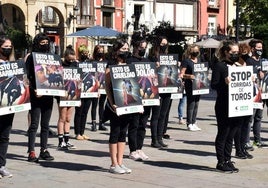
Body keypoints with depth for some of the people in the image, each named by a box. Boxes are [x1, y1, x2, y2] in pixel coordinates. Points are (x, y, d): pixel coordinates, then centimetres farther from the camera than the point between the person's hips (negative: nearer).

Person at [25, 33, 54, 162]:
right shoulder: (31, 58, -2)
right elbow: (28, 76, -8)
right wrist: (33, 90, -20)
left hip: (48, 94, 5)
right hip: (36, 95, -5)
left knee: (45, 124, 9)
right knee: (34, 124, -4)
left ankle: (44, 150, 16)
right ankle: (31, 152, -2)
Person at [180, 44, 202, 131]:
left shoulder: (199, 60, 15)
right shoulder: (186, 61, -6)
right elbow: (182, 74, -10)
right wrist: (189, 76, -27)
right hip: (190, 84, -7)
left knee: (196, 104, 9)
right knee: (191, 104, -7)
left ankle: (194, 123, 17)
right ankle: (189, 124, 0)